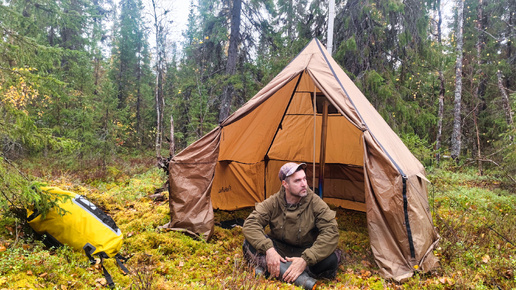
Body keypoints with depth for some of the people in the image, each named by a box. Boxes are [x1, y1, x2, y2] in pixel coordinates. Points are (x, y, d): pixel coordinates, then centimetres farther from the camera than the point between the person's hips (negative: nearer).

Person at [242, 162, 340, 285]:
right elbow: (250, 223, -19)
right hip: (279, 249, 0)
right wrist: (268, 249, -37)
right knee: (250, 243, -26)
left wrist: (306, 260, -36)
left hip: (304, 251, 0)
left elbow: (331, 232, -25)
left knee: (331, 260, -32)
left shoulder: (315, 203, -17)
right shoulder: (273, 202, -13)